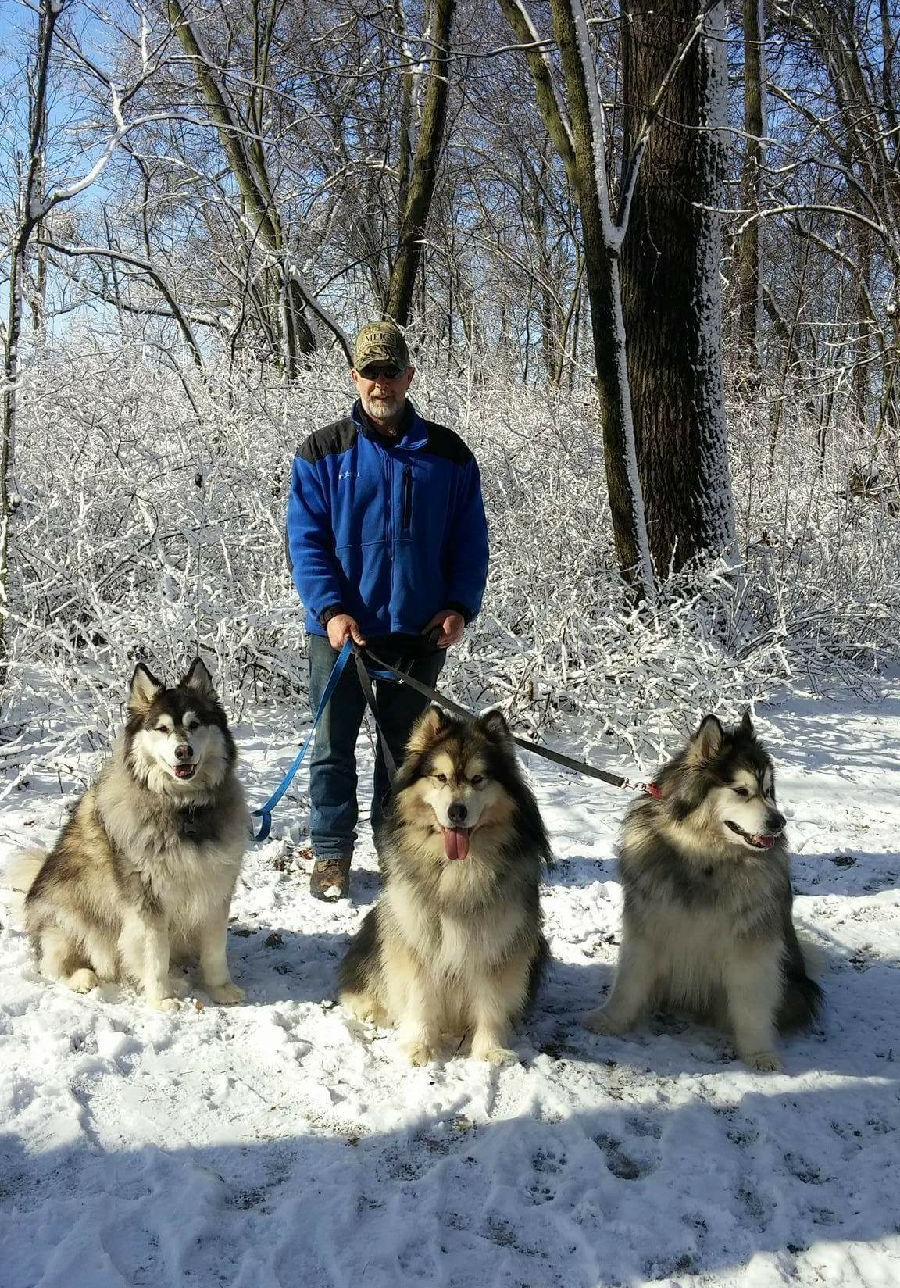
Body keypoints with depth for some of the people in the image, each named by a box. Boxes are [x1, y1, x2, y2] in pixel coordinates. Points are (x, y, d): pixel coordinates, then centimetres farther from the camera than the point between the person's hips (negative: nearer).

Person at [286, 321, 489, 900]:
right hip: (343, 627, -1)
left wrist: (461, 606, -7)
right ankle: (332, 853, 18)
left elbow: (470, 540, 7)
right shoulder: (323, 452, 1)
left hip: (421, 628, 2)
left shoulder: (448, 453, 5)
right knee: (334, 744, 5)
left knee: (404, 743, 13)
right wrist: (330, 609, -16)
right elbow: (305, 539, -3)